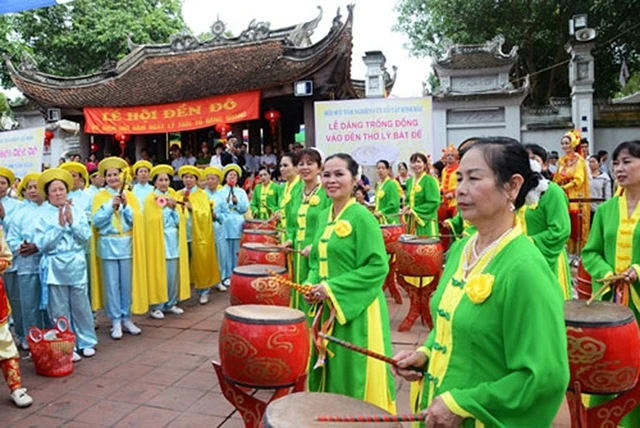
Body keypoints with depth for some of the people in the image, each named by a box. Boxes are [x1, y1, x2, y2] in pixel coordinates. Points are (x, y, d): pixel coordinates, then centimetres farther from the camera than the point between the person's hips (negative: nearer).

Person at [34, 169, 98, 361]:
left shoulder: (77, 211, 3)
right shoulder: (43, 214, -3)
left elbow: (86, 237, -2)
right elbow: (42, 244, -8)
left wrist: (72, 222, -13)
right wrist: (60, 226, -15)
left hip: (77, 264, 2)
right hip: (55, 268, -1)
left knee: (81, 306, 8)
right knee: (60, 310, 6)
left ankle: (87, 342, 22)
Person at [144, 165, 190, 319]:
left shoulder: (173, 197, 13)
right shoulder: (150, 199, -2)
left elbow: (179, 221, 6)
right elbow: (153, 221, -12)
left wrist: (174, 208, -8)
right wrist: (165, 207, -14)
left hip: (173, 240, 5)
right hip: (158, 241, -5)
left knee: (173, 274, 6)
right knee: (158, 274, -3)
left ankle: (171, 303, 18)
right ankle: (156, 306, 6)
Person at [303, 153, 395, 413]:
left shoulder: (361, 216, -14)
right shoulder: (324, 216, 9)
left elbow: (378, 266, -19)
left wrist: (332, 288, -19)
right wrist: (311, 284, -2)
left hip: (357, 310, -7)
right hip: (327, 308, 8)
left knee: (353, 378, 4)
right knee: (329, 374, 18)